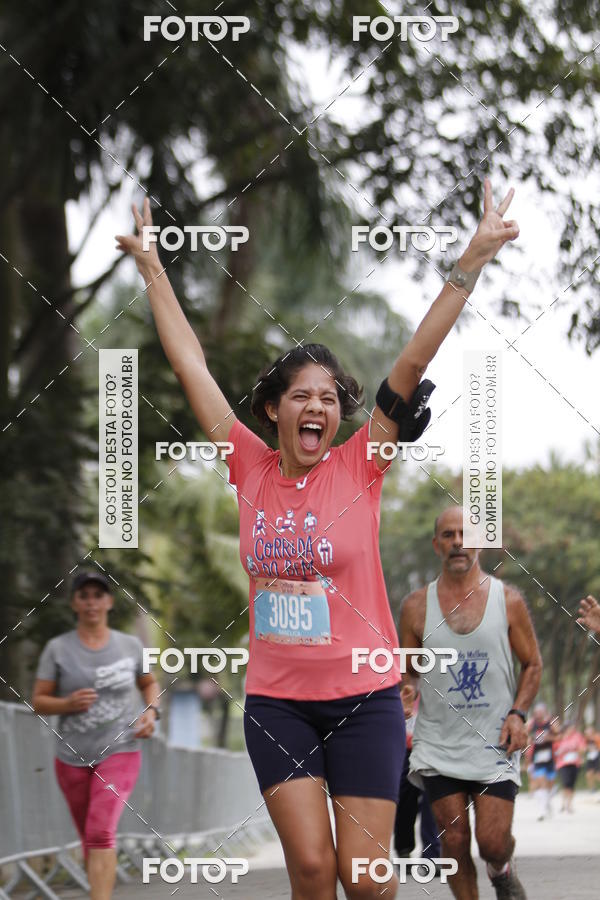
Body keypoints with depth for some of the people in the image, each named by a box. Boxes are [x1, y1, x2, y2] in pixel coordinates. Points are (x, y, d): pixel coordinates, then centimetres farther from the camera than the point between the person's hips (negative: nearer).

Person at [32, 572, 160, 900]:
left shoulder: (130, 645, 3)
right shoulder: (57, 649, -1)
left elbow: (149, 683, 21)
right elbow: (38, 702, 1)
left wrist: (151, 712, 1)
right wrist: (68, 703, -19)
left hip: (119, 752, -2)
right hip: (72, 758, 2)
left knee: (101, 833, -20)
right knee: (90, 839, 13)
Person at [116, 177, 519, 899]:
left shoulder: (360, 466, -4)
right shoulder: (251, 468, 1)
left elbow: (413, 364, -10)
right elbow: (191, 366, 6)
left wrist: (473, 262, -15)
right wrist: (152, 269, 10)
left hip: (363, 697, -1)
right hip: (276, 698, 1)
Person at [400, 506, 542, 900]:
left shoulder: (508, 600, 0)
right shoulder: (417, 606, 1)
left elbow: (533, 664, 9)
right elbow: (405, 675, 11)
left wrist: (518, 713, -6)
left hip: (494, 744, -1)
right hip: (440, 745, 1)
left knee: (492, 841, -4)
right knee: (454, 839, -2)